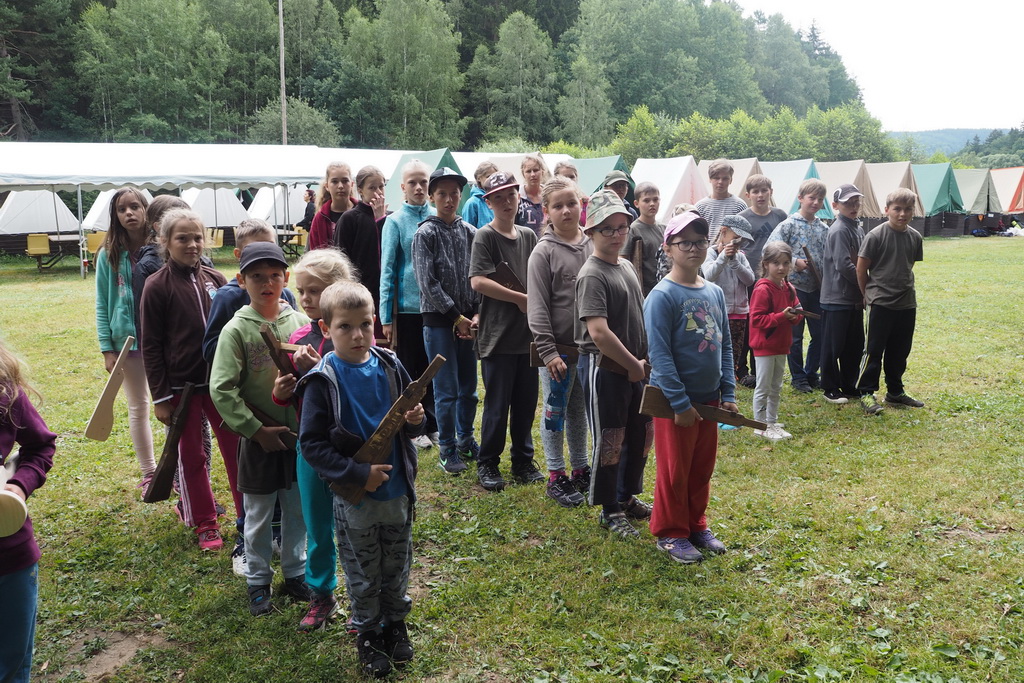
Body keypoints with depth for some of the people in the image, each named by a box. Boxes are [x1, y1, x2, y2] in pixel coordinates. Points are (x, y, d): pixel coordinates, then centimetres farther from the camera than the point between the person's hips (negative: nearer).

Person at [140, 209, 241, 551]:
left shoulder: (214, 279, 2)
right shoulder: (157, 286, -7)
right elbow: (150, 346, -5)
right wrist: (160, 396, -7)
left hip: (221, 381, 3)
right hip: (181, 385, -2)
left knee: (237, 447, 6)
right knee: (190, 455, 10)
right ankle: (205, 523, 24)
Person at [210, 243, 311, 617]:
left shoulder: (300, 322, -1)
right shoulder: (237, 329, -10)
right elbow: (221, 389, -13)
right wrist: (256, 429, -15)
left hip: (299, 434, 3)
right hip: (259, 438, -3)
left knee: (298, 509, 15)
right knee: (258, 516, 11)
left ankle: (295, 573, 33)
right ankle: (258, 581, 28)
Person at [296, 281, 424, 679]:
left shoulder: (390, 367, -5)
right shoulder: (322, 381, -17)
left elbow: (407, 417, 9)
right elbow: (312, 444, -16)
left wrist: (415, 420, -15)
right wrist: (358, 474, -22)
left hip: (398, 491, 4)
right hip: (354, 498, -3)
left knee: (397, 567, 21)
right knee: (363, 574, 15)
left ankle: (395, 623, 43)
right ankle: (367, 634, 36)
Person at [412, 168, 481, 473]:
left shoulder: (470, 232, 7)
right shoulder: (426, 234, -5)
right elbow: (428, 283, -10)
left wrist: (476, 315, -6)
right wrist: (456, 317, -11)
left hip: (468, 320, 4)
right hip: (439, 320, -4)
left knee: (468, 385, 12)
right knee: (447, 389, 0)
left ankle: (465, 439, 29)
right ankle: (447, 449, 13)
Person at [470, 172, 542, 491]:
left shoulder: (528, 235, 11)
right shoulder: (485, 236, -7)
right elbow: (478, 281, -18)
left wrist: (536, 301, -1)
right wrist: (520, 299, -14)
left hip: (528, 333, 5)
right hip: (498, 335, -5)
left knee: (526, 402, 12)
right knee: (497, 404, 2)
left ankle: (523, 461, 26)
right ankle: (487, 463, 17)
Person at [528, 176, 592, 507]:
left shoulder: (592, 245, 5)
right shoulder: (544, 251, -8)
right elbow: (537, 307, -11)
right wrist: (548, 352, -15)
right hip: (558, 347, -4)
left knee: (579, 411, 16)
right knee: (556, 412, 6)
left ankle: (580, 469, 30)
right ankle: (556, 476, 18)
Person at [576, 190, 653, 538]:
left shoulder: (627, 267, 11)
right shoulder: (592, 275, -17)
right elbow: (598, 332, -25)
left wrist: (645, 361, 8)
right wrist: (633, 365, -16)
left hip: (635, 367, 9)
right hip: (604, 367, -9)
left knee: (641, 435, 18)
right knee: (609, 440, 3)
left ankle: (628, 498, 36)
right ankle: (610, 510, 19)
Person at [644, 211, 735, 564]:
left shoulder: (715, 292, 6)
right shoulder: (662, 296, -15)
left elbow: (725, 346, 10)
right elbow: (659, 354, -18)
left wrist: (728, 393, 4)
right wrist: (680, 403, -19)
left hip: (709, 398, 6)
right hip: (676, 401, -6)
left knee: (702, 468, 17)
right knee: (674, 471, 7)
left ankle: (696, 525, 34)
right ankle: (670, 533, 22)